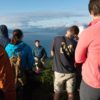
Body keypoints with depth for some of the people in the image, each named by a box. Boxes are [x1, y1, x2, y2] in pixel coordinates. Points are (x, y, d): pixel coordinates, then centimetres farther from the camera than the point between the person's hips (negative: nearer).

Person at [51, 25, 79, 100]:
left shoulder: (57, 39, -9)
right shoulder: (75, 43, -9)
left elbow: (52, 54, 3)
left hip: (59, 71, 0)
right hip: (71, 72, 0)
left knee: (58, 92, 16)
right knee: (70, 93, 15)